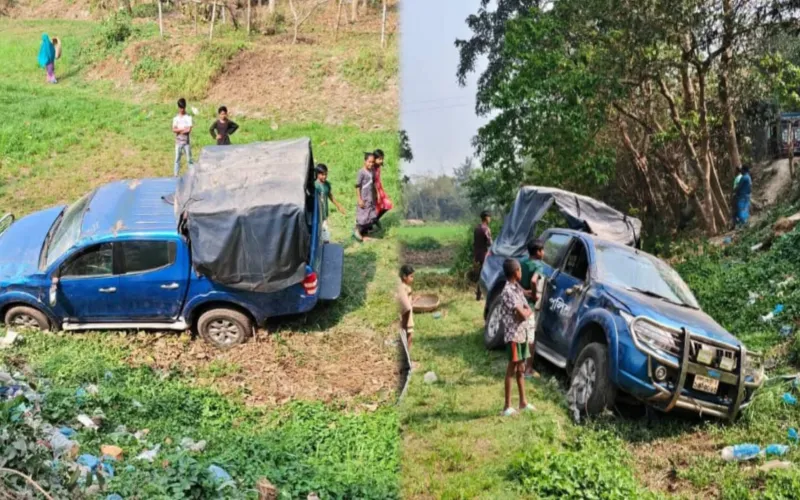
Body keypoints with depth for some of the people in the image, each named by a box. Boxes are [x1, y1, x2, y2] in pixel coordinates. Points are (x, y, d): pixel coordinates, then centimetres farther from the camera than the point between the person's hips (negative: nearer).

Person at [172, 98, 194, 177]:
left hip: (186, 141, -2)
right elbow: (174, 129, -4)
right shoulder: (176, 118, 8)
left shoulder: (188, 117, 0)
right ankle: (176, 175, 6)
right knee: (177, 159, 3)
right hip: (178, 142, 2)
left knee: (189, 159, 1)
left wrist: (179, 130, -5)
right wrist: (183, 129, -15)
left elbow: (189, 130, -8)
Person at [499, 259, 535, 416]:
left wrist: (525, 312, -8)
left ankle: (523, 402, 25)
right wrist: (527, 311, -3)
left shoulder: (517, 288, 10)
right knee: (512, 369, -3)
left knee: (521, 368, 15)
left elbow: (529, 310, 12)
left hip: (523, 333, 9)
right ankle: (507, 407, 3)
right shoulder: (508, 292, -19)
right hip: (514, 335, -9)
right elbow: (522, 314, -23)